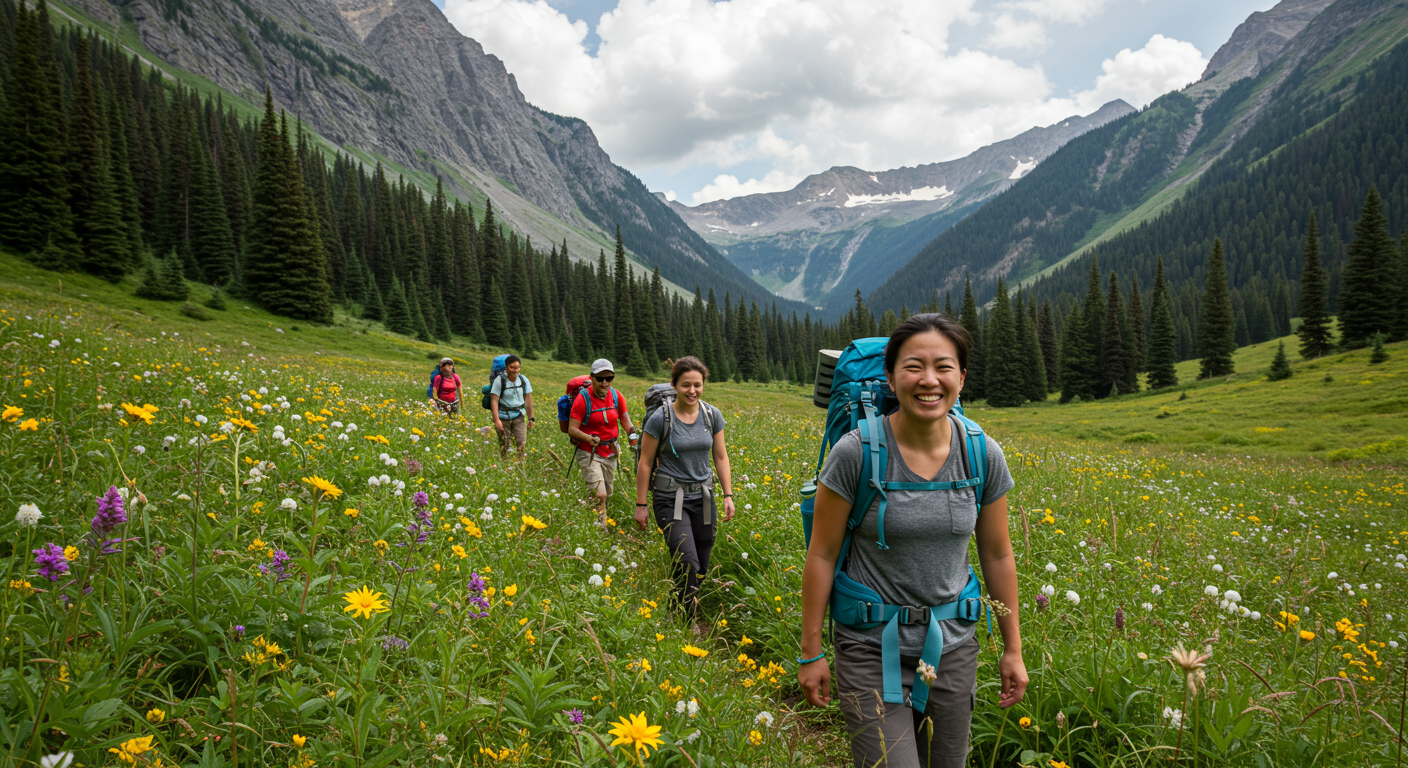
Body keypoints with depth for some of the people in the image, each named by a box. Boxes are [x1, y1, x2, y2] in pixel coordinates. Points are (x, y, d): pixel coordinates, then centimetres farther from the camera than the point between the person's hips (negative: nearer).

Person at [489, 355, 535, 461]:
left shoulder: (523, 380, -1)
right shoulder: (499, 380, -11)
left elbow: (528, 399, 5)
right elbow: (494, 401, -13)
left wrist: (530, 418, 7)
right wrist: (497, 420, -20)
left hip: (519, 416, 2)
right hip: (503, 417, -2)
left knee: (521, 443, -11)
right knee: (503, 446, 4)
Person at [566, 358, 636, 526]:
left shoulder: (616, 396, -2)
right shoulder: (583, 399, -16)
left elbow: (624, 419, 12)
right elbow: (572, 430, -16)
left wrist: (632, 432, -10)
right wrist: (589, 438, -34)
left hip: (610, 452, 6)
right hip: (589, 453, -6)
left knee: (608, 493, 17)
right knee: (600, 495, -18)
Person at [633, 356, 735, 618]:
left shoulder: (712, 415, 1)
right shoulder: (660, 418, -11)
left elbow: (720, 457, 9)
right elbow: (645, 463, -4)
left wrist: (728, 495, 3)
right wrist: (641, 505, -2)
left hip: (703, 497, 5)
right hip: (671, 499, -4)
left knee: (702, 568, 9)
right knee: (687, 565, -15)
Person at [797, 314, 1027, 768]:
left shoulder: (983, 457, -5)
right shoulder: (856, 453, -16)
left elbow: (997, 556, 5)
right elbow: (822, 555, -9)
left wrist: (1013, 648, 11)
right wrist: (811, 651, -5)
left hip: (953, 648, 4)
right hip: (872, 650, -3)